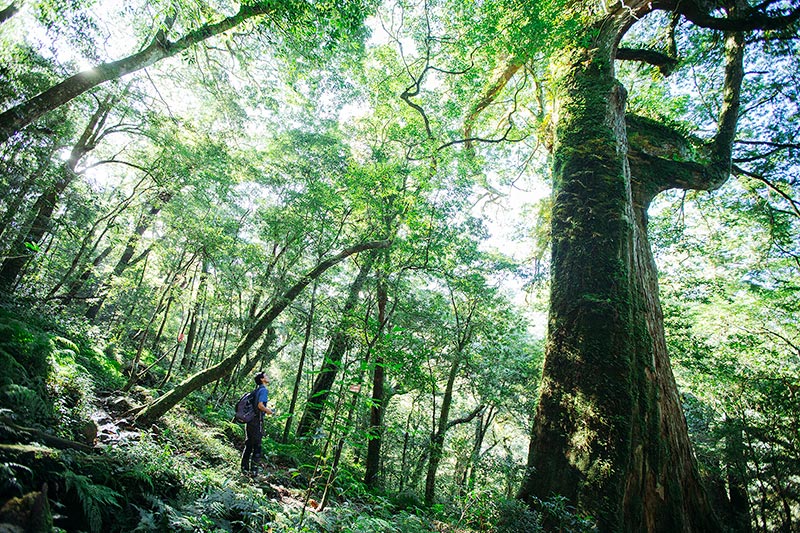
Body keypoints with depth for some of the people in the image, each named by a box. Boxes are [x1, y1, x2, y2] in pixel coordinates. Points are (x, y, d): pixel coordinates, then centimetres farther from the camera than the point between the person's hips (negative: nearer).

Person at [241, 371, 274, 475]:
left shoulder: (257, 390, 15)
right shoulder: (263, 390, -12)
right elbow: (260, 405, -23)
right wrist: (269, 411, -8)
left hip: (250, 420, 8)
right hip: (257, 421, -8)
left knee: (248, 445, 14)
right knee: (257, 446, 0)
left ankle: (245, 468, 21)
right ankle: (253, 469, 4)